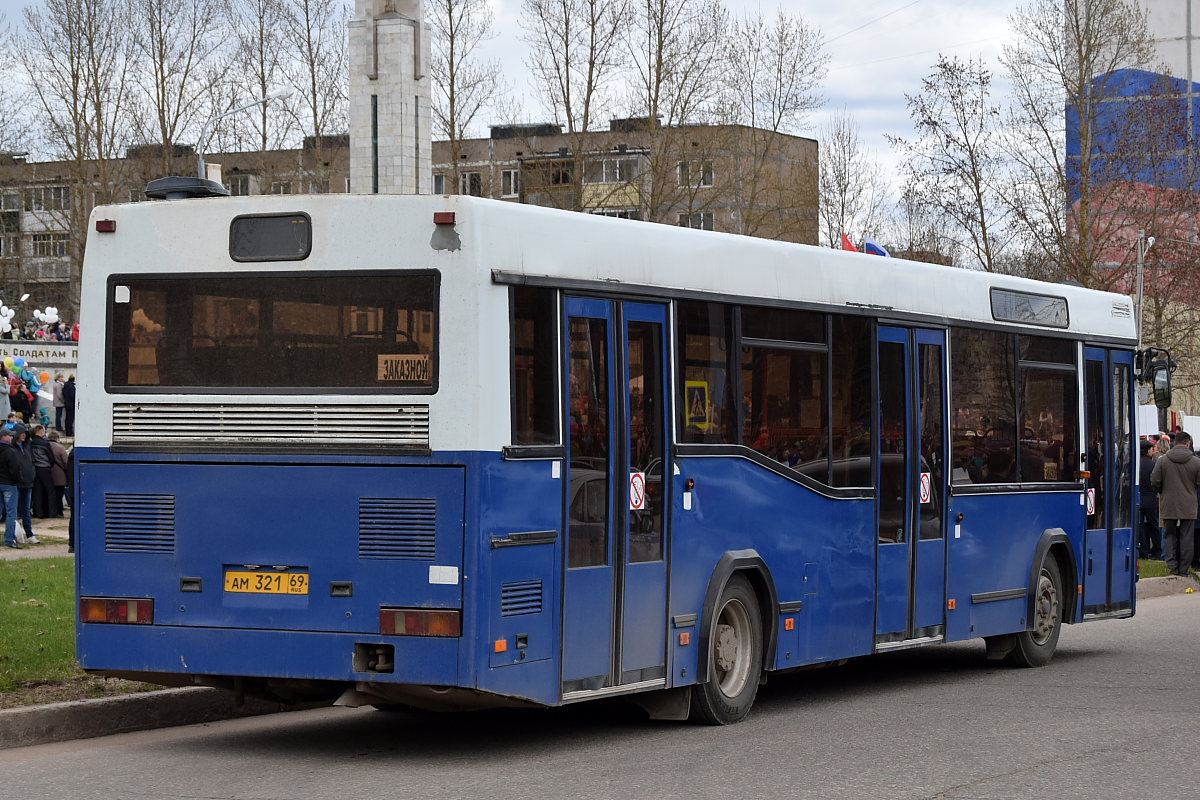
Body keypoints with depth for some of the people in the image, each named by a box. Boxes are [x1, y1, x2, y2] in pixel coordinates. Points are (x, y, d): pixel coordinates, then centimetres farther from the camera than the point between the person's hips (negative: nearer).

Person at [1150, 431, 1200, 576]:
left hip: (1169, 506, 1)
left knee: (1170, 536, 10)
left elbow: (1155, 481, -2)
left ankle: (1172, 566, 3)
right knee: (1186, 537, 5)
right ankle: (1184, 568, 6)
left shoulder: (1162, 460, -4)